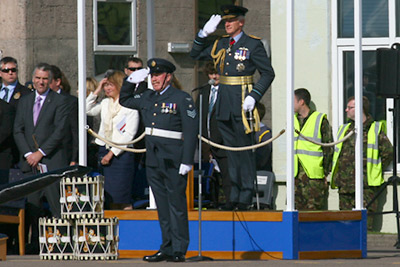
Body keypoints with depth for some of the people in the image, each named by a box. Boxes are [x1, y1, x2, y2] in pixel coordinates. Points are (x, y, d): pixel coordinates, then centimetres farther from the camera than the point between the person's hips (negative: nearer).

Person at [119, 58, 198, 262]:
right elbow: (124, 100, 30)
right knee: (162, 206, 10)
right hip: (153, 159, 7)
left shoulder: (181, 99, -6)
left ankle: (179, 250, 0)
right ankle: (166, 248, 14)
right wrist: (131, 81, 12)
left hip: (173, 161, -7)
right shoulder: (147, 98, 13)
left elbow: (191, 131, -11)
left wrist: (187, 161, -16)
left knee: (176, 205, -3)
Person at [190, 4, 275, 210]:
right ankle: (235, 196, 13)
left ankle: (246, 198, 1)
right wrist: (203, 34, 6)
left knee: (244, 149, -3)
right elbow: (196, 55, 21)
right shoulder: (221, 44, 12)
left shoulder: (253, 45, -4)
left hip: (241, 103, -6)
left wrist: (254, 96, -14)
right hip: (224, 104, 6)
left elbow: (268, 73, -4)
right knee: (231, 150, 8)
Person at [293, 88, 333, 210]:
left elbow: (329, 149, 0)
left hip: (314, 175, -5)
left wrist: (325, 173, -3)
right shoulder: (293, 120, 16)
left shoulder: (320, 120, -2)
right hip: (296, 175, 5)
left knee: (314, 209, -7)